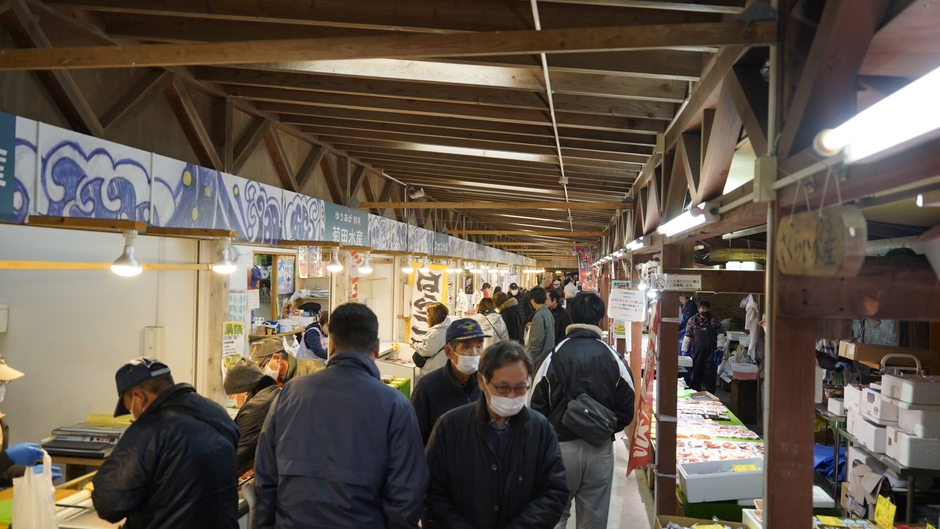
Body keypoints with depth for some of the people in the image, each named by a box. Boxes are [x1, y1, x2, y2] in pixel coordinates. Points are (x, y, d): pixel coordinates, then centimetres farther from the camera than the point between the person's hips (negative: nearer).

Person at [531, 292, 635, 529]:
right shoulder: (613, 358, -5)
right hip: (600, 448, 1)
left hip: (561, 446, -1)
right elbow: (626, 409, -2)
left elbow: (538, 404, -8)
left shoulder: (555, 355, -10)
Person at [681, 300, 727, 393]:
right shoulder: (693, 320, 6)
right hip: (697, 352, 1)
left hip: (711, 352, -1)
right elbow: (687, 336, 8)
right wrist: (684, 350, 5)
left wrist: (720, 347, -9)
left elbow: (720, 334, 1)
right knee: (696, 373, 7)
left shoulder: (714, 320, 3)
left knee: (710, 375, -1)